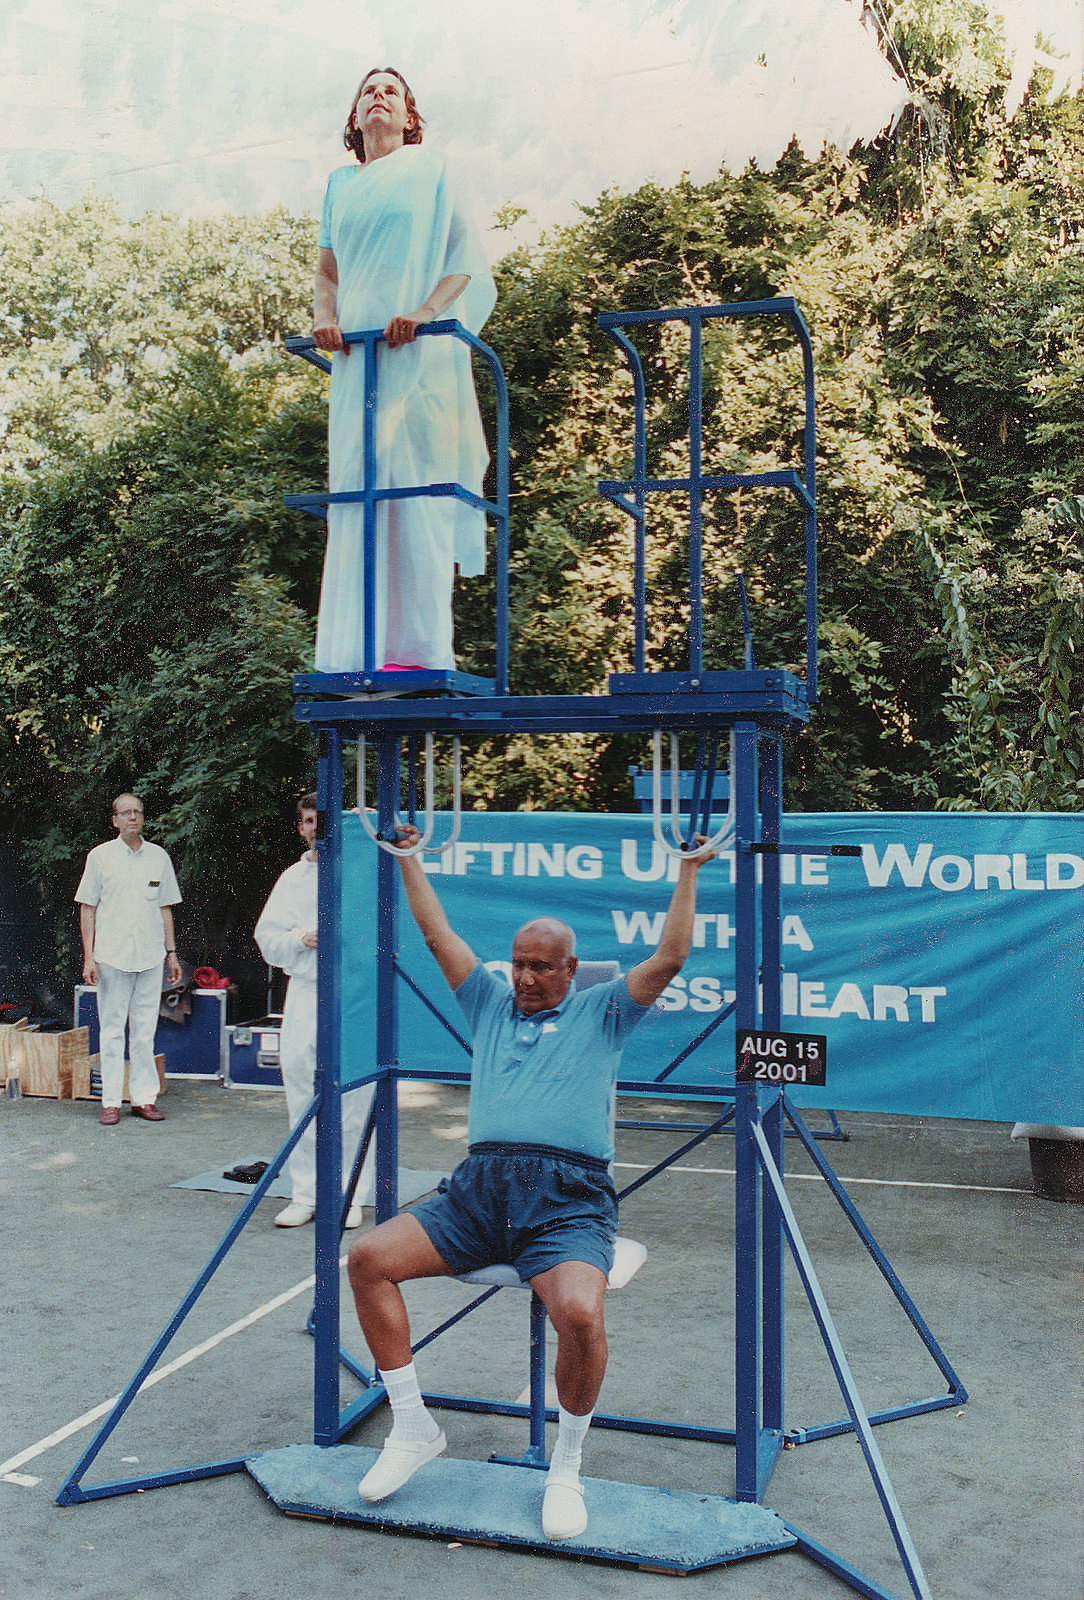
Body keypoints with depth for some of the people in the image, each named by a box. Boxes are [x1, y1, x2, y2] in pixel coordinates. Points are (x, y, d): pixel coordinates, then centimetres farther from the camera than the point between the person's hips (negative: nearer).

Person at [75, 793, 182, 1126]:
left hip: (150, 957, 2)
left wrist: (171, 953, 11)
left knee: (145, 1031, 5)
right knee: (111, 1031, 2)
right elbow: (87, 908, 4)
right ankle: (111, 1101, 8)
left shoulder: (159, 857, 10)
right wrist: (89, 956, -3)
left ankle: (144, 1098, 11)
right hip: (111, 957, -2)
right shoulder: (100, 856, 4)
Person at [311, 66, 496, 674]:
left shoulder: (430, 172, 11)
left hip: (418, 351, -4)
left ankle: (420, 646, -13)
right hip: (357, 351, 4)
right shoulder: (341, 184, 23)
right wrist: (324, 313, -1)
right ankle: (361, 650, -7)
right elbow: (327, 267, 21)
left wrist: (425, 310, -16)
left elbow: (468, 261, 1)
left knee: (415, 484, -12)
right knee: (357, 486, -5)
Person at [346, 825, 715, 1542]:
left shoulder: (603, 1013, 14)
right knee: (368, 1257, -15)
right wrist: (409, 858, 27)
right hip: (481, 1187, 4)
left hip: (569, 1198, -4)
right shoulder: (491, 1002, 23)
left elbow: (670, 957, 6)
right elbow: (438, 933, 24)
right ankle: (414, 1428, 1)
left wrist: (689, 872, 7)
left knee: (580, 1314, -32)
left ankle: (566, 1466, -4)